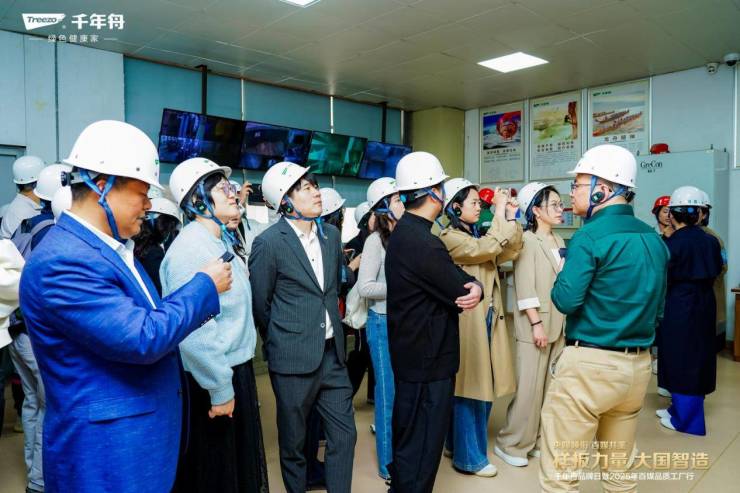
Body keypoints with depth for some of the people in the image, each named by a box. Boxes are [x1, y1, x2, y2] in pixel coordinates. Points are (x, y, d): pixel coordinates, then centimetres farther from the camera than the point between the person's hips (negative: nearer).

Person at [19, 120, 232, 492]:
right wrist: (205, 286, -16)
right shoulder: (61, 262, -24)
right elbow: (143, 339, -28)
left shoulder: (113, 246, 8)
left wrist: (203, 295, 3)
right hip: (106, 447, -9)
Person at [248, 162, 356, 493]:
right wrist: (281, 343, 8)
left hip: (332, 353, 5)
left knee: (344, 435, 10)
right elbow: (259, 304, -3)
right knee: (293, 441, 13)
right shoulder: (269, 243, -11)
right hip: (294, 358, -5)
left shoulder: (331, 235, 6)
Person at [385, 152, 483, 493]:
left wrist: (471, 286, -13)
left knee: (407, 436, 25)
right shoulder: (422, 243, -25)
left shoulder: (404, 232, 7)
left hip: (410, 352, 10)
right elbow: (463, 293, -19)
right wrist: (474, 287, 2)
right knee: (422, 447, 5)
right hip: (428, 359, -10)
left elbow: (448, 279, 6)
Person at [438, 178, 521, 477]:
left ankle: (458, 444, 31)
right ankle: (469, 457, 15)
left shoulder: (477, 235, 15)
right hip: (468, 320, -9)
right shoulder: (450, 237, -12)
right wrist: (500, 213, -17)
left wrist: (511, 218, -2)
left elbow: (509, 252, 7)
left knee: (483, 386, 16)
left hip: (488, 318, 9)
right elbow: (487, 250, -25)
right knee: (470, 388, 0)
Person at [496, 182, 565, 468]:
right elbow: (525, 288, -15)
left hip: (558, 324, 7)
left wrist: (564, 322, 6)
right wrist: (536, 323, -19)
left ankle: (537, 439, 27)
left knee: (550, 386, 12)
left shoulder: (558, 242, 12)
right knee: (529, 386, -2)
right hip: (535, 325, -7)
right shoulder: (527, 241, -9)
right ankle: (512, 444, 14)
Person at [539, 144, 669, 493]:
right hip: (638, 365, 8)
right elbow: (658, 307, 16)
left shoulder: (591, 236, -14)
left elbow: (566, 301, -18)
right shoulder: (655, 239, 9)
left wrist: (562, 273, 1)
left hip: (589, 363, -8)